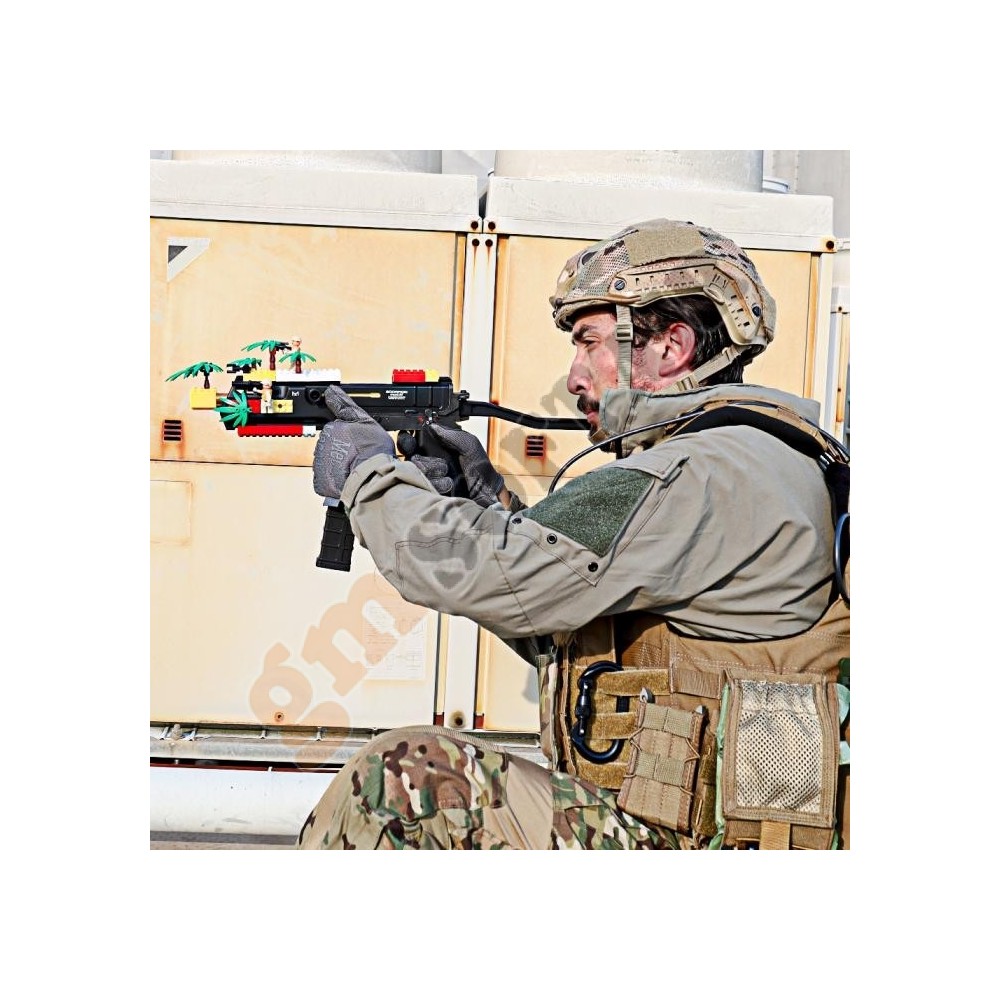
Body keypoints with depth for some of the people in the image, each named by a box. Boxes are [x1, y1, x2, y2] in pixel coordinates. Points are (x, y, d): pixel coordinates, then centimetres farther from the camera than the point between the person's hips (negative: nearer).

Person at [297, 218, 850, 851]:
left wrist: (369, 472, -7)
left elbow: (495, 574, -24)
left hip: (680, 845, -10)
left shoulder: (713, 476, -19)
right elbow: (563, 634, 18)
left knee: (405, 777, -17)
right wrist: (488, 499, 7)